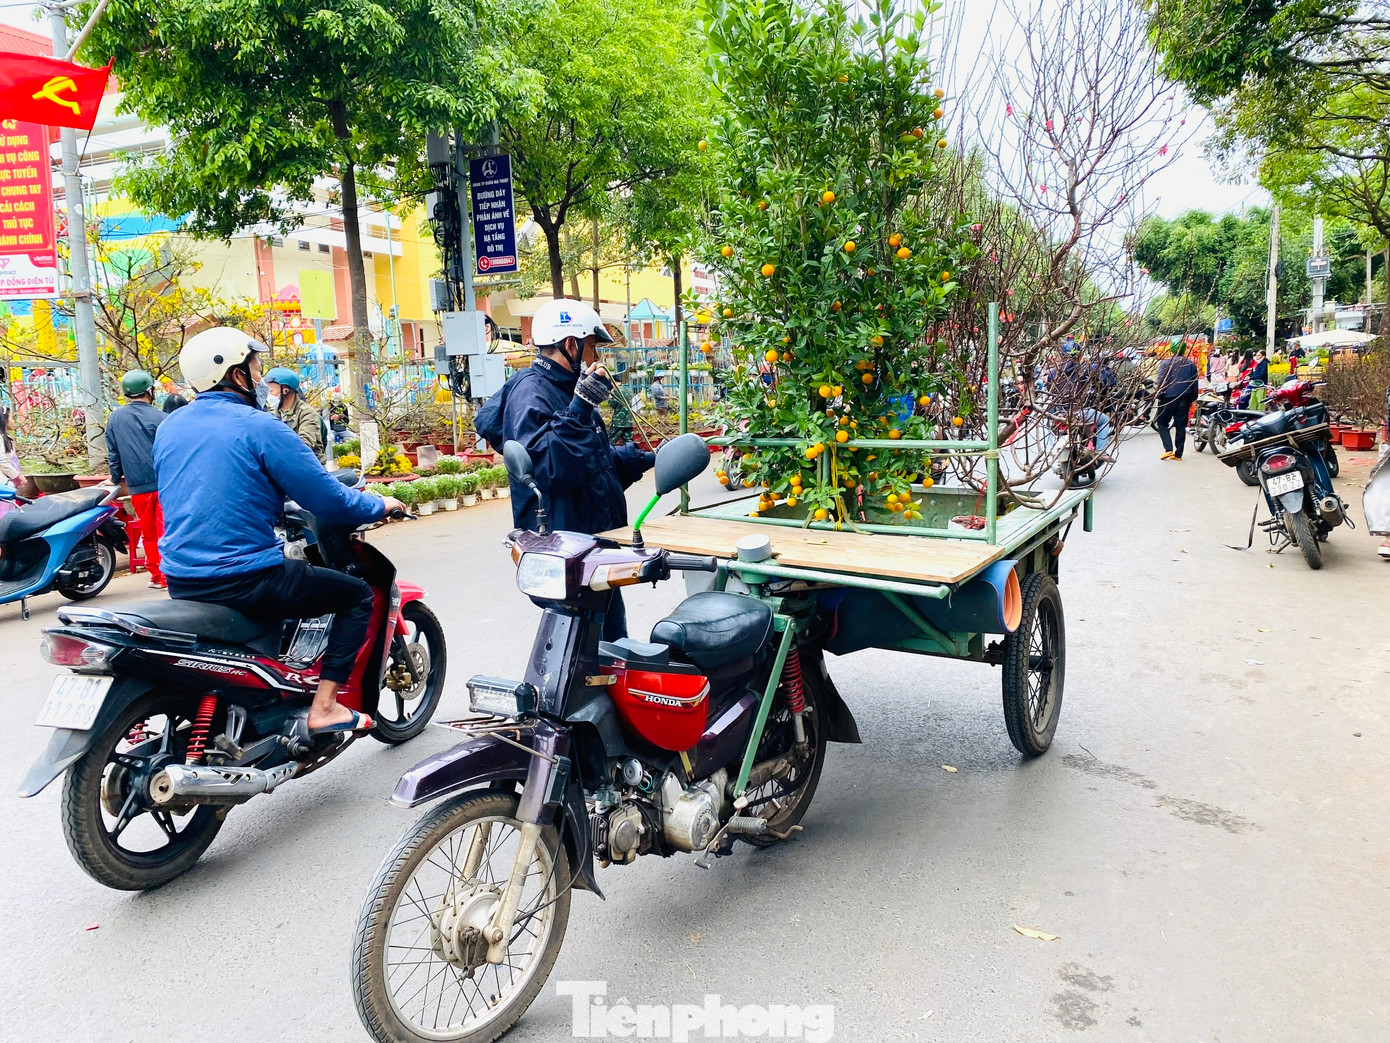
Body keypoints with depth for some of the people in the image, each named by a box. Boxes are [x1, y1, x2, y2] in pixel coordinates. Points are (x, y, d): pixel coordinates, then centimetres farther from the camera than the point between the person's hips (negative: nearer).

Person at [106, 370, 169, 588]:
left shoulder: (114, 419, 7)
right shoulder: (161, 418, -7)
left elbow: (112, 454, 11)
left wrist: (117, 479, 22)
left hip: (137, 486, 4)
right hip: (164, 483, -4)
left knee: (148, 533, 15)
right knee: (166, 530, -2)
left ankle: (156, 576, 24)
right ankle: (169, 575, -5)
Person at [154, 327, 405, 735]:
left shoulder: (168, 427, 10)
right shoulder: (259, 426, -13)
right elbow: (329, 500, -13)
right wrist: (382, 505, 6)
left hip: (180, 582, 8)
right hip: (244, 577, -8)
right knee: (357, 594, 7)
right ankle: (324, 707, -2)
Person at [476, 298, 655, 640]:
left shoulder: (567, 389, 17)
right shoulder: (531, 392, -15)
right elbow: (547, 467, -30)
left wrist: (647, 458, 31)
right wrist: (580, 408, -32)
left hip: (595, 540, 10)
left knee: (612, 637, 18)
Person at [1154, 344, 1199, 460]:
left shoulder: (1166, 362, -5)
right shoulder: (1191, 364, 9)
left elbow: (1161, 380, -11)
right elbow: (1195, 383, 12)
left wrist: (1159, 395, -3)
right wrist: (1193, 399, 19)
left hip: (1168, 397, -4)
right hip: (1184, 399, 4)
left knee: (1162, 423, 6)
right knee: (1181, 426, 7)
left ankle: (1168, 449, -10)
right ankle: (1178, 453, 8)